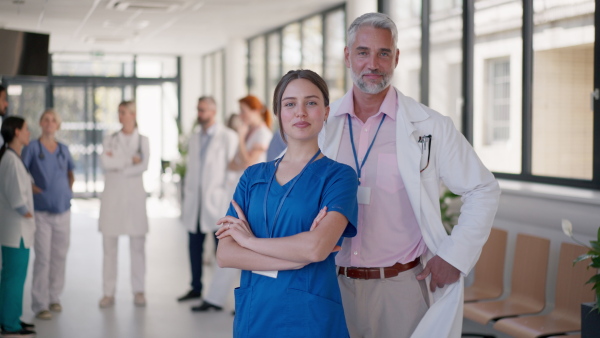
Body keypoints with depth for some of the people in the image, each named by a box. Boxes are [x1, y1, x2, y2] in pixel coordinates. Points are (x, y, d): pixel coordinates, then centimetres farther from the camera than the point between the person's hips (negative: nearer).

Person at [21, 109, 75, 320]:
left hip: (63, 210, 5)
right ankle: (40, 305, 0)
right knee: (42, 258, -6)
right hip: (41, 211, -4)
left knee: (59, 256, 10)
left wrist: (70, 186, 10)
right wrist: (31, 187, -14)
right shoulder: (32, 148, -5)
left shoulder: (64, 150, 8)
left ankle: (54, 297, 24)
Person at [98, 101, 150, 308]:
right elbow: (105, 163, -9)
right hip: (112, 196, 1)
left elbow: (144, 166, -9)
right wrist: (130, 160, -12)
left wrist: (117, 165, -9)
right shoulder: (110, 140, 9)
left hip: (134, 196, -1)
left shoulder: (143, 140, 7)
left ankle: (139, 291, 9)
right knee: (109, 246, 0)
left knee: (137, 246, 1)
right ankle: (108, 293, 5)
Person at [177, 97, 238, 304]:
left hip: (217, 200, -6)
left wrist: (231, 200, -10)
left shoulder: (228, 137, -3)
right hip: (195, 200, 6)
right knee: (194, 246, 8)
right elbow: (190, 169, 17)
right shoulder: (194, 138, 15)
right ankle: (196, 288, 19)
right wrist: (185, 199, 13)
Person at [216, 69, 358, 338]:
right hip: (252, 313, 4)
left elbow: (317, 247, -21)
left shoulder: (337, 175, -5)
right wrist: (296, 258, -16)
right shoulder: (253, 176, 6)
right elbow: (224, 254, -4)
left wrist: (250, 240, -8)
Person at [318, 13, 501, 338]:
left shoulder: (429, 126, -3)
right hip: (334, 287, 2)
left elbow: (483, 190, 3)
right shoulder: (322, 125, 3)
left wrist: (456, 256, -4)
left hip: (401, 287, -2)